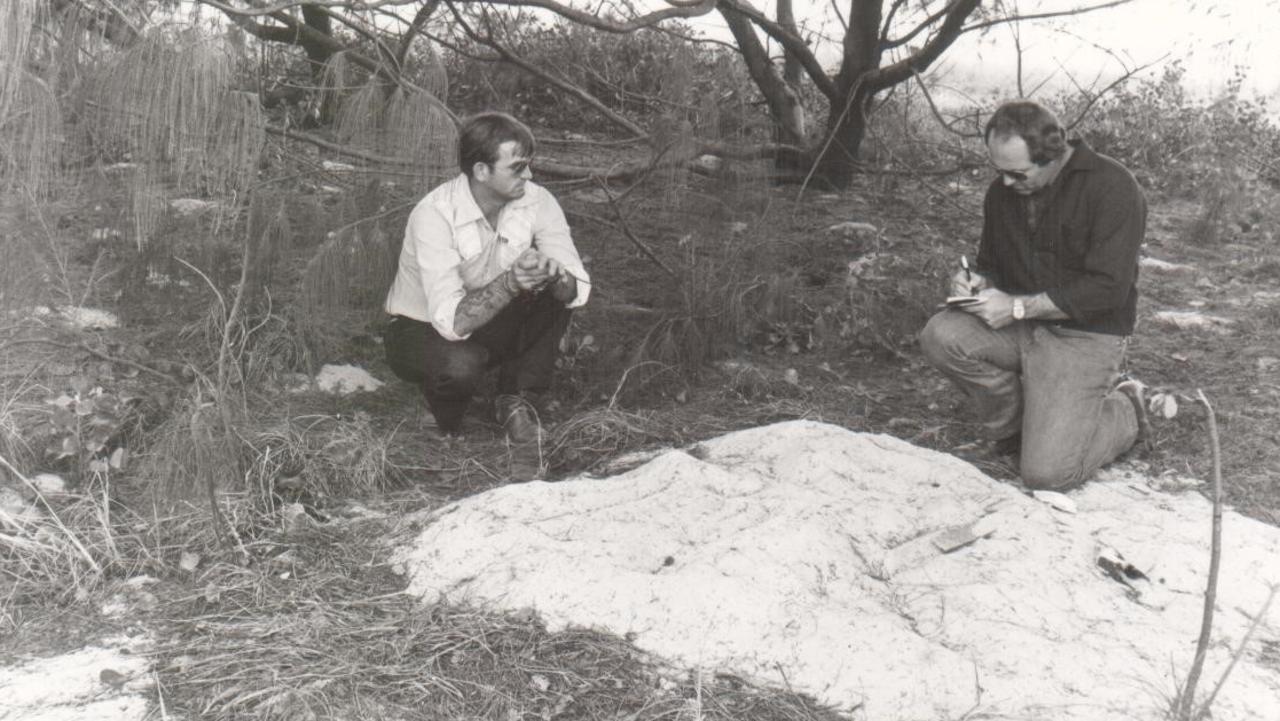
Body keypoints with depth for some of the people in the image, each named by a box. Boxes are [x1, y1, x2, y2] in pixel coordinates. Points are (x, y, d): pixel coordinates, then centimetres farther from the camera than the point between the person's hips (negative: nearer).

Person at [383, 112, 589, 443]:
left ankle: (518, 399, -6)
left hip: (488, 326, 4)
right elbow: (451, 322, -36)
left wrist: (552, 273, -43)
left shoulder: (537, 201, -16)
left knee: (555, 295, -22)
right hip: (421, 329, -4)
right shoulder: (434, 214, -29)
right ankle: (448, 427, -1)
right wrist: (510, 283, -49)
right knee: (460, 364, -38)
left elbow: (578, 290, -20)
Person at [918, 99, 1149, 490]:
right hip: (1022, 325, 6)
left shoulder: (1112, 187, -16)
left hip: (1086, 334, -6)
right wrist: (975, 281, -8)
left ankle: (1123, 409, 15)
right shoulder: (1003, 191, 4)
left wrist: (1018, 307, -22)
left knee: (1046, 473, -17)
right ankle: (1013, 424, 1)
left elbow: (1107, 289, -22)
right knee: (941, 336, -23)